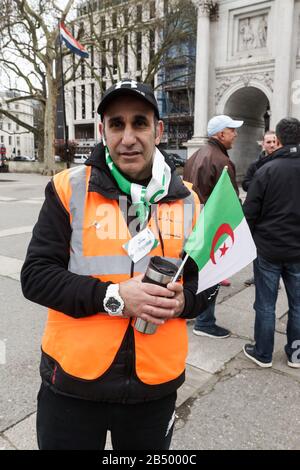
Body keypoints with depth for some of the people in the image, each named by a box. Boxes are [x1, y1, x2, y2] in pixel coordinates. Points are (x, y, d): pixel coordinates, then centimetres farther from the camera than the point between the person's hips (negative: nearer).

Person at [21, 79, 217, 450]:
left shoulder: (186, 202, 0)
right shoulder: (69, 189, -7)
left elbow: (204, 283, 8)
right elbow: (35, 275, -10)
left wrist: (182, 301, -15)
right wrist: (112, 296, -22)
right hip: (73, 383, -1)